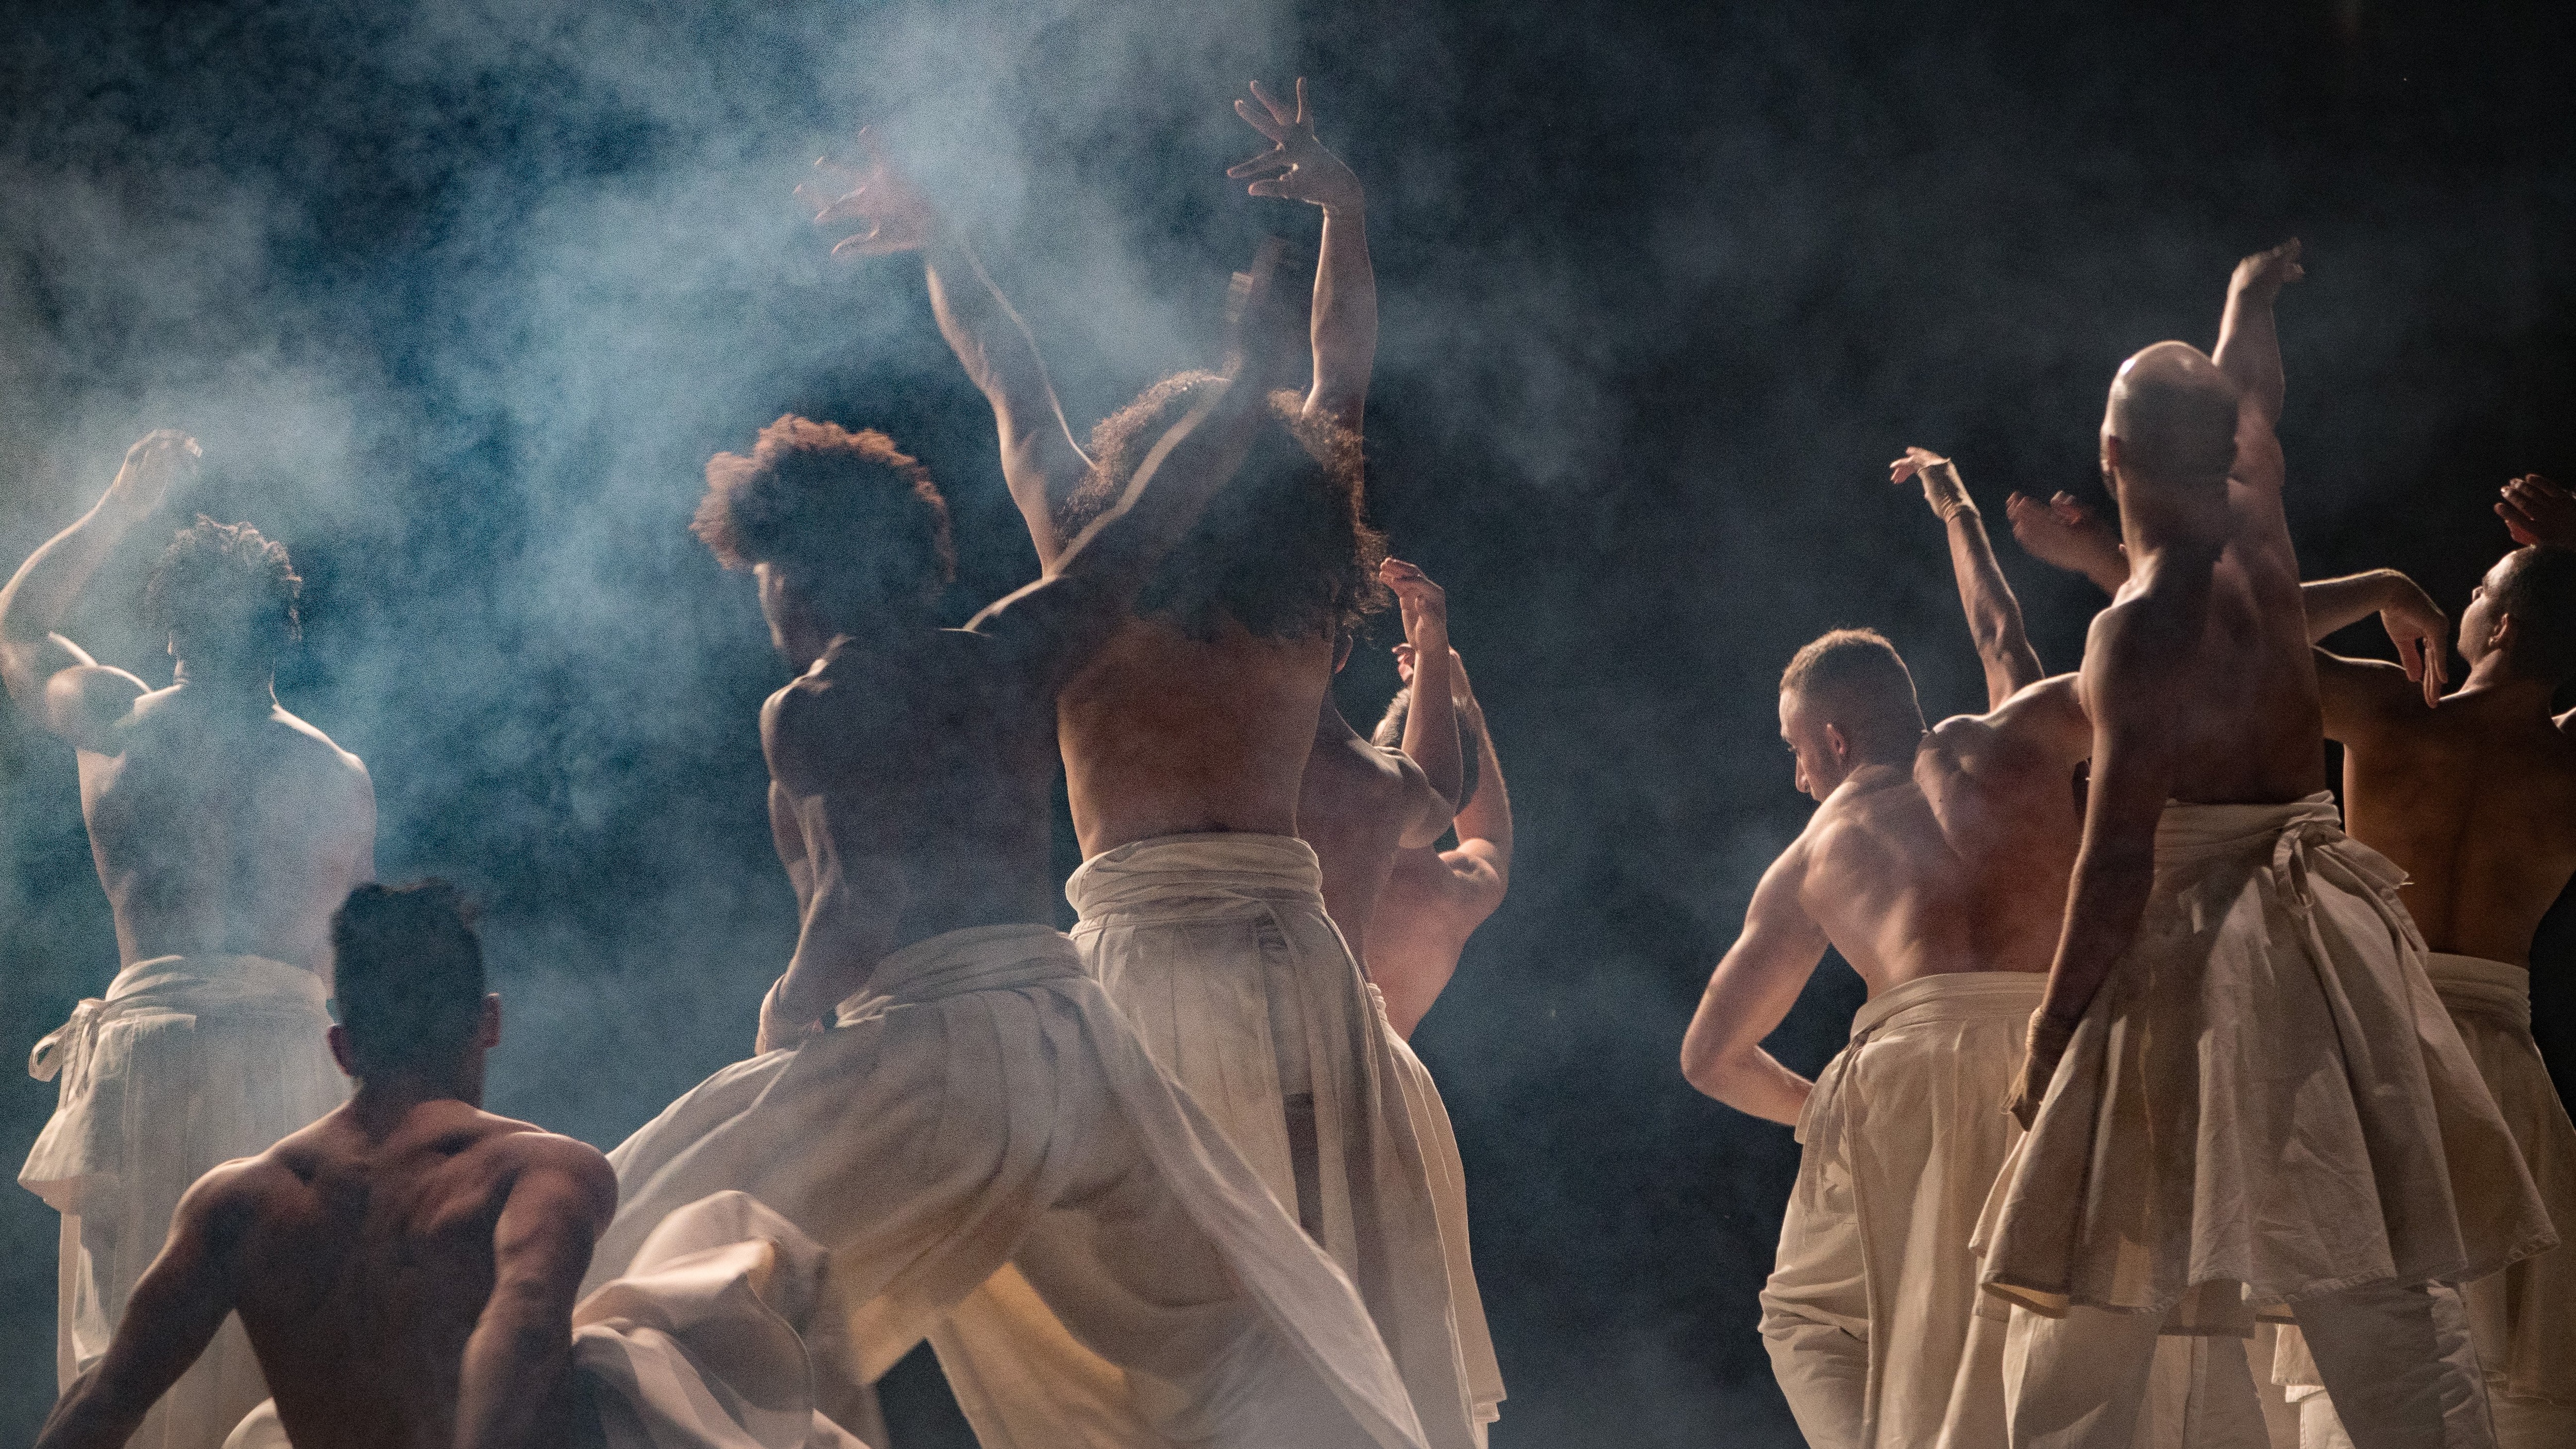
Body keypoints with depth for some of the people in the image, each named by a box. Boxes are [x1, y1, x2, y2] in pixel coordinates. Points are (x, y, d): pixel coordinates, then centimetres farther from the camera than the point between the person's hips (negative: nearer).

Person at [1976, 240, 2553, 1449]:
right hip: (2324, 931, 6)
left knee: (2085, 1309, 5)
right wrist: (2249, 303, 47)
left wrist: (2050, 1033, -8)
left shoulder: (2138, 631, -15)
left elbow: (2119, 859, -16)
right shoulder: (2257, 532, 3)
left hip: (2192, 948, -6)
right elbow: (2252, 401, 26)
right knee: (2386, 1305, 3)